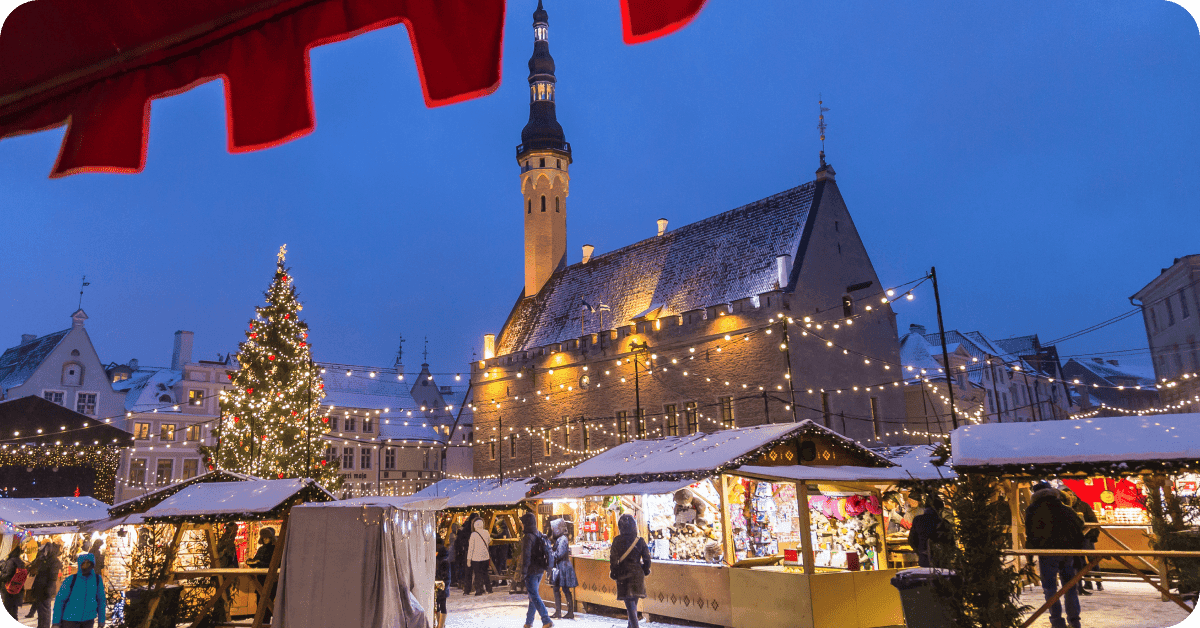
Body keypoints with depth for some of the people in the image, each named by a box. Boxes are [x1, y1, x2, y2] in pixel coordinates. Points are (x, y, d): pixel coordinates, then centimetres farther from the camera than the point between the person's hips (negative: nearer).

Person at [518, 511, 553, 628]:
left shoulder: (528, 537, -17)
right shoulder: (540, 535, 9)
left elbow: (526, 556, -21)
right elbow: (546, 550, 15)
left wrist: (523, 573, -17)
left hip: (531, 571, -8)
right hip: (540, 570, 8)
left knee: (534, 597, -4)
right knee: (532, 595, 17)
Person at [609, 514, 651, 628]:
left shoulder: (617, 541, -10)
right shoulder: (640, 541, -5)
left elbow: (613, 559, -7)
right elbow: (647, 559, -3)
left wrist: (613, 573, 6)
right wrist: (645, 571, 14)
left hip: (623, 576, -2)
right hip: (637, 575, 3)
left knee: (630, 605, 0)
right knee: (633, 603, 21)